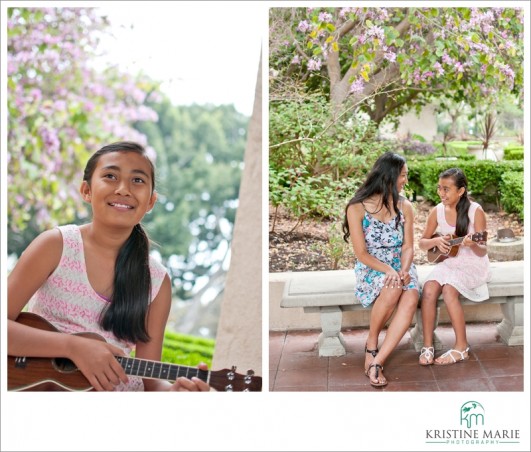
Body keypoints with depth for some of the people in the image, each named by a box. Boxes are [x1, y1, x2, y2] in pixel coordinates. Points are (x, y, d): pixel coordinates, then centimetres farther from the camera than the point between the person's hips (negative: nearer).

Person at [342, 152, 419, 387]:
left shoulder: (404, 206, 3)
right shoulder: (357, 208, -10)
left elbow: (408, 247, 2)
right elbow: (361, 253, -12)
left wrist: (403, 270, -20)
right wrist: (388, 270, -27)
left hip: (400, 267, 3)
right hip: (371, 269, -3)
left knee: (411, 300, -31)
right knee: (394, 288, -38)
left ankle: (377, 361, -31)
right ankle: (371, 344, -13)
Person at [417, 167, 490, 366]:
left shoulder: (475, 211, -14)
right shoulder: (437, 211, -2)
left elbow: (482, 252, -12)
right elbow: (422, 243, 7)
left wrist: (473, 245, -35)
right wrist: (436, 241, -14)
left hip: (473, 265, -4)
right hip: (448, 262, 4)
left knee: (448, 290, -30)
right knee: (429, 289, -25)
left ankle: (461, 346, -16)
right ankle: (427, 345, -16)